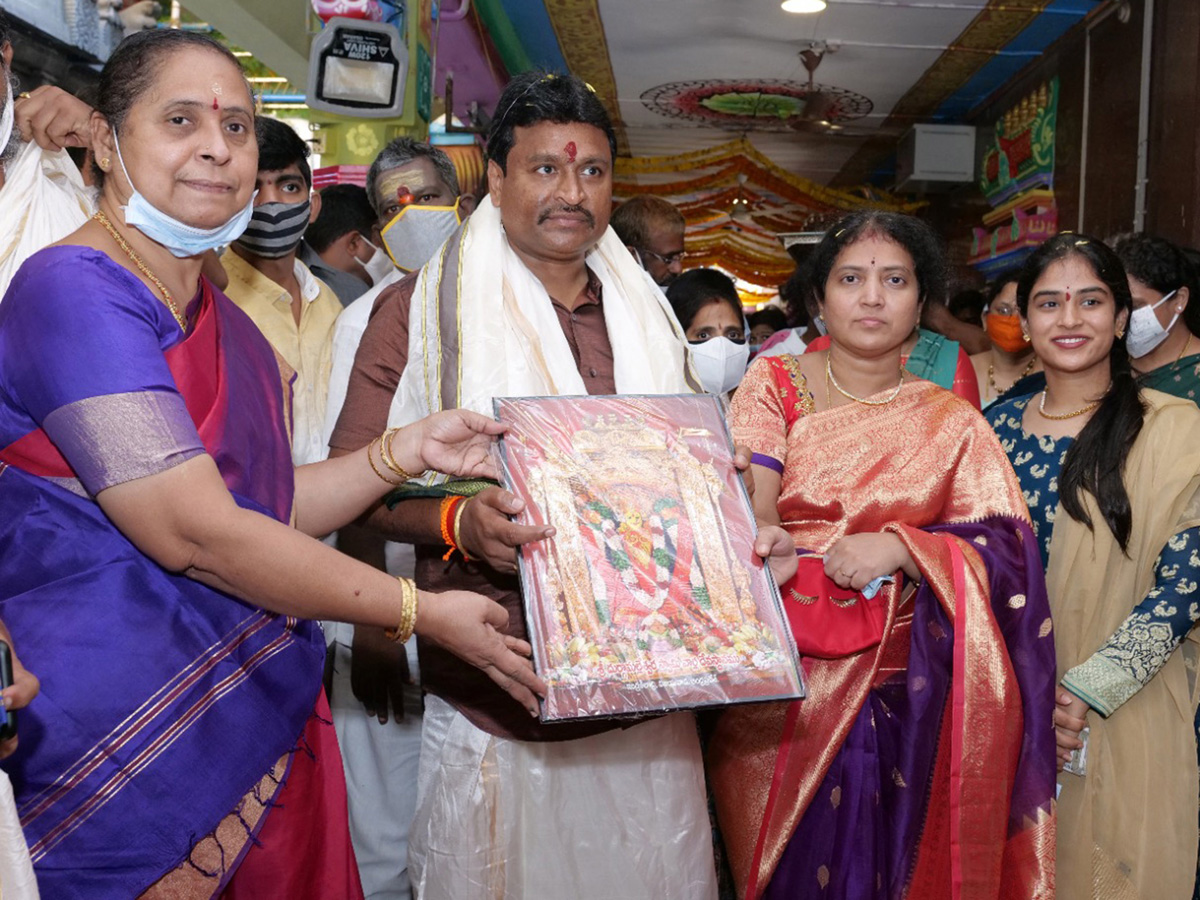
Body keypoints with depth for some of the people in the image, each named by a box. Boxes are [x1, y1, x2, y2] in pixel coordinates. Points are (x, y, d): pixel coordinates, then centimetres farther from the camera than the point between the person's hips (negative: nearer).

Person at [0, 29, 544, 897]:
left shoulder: (226, 321, 12)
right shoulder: (74, 289, -16)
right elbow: (196, 533, -22)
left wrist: (409, 450, -1)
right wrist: (423, 613, -17)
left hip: (267, 718, 8)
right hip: (129, 746, -8)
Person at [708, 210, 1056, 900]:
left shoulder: (951, 422, 6)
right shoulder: (775, 384, 3)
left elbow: (1004, 552, -1)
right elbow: (748, 511, -9)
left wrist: (897, 547, -17)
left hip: (898, 692, 1)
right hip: (776, 684, 0)